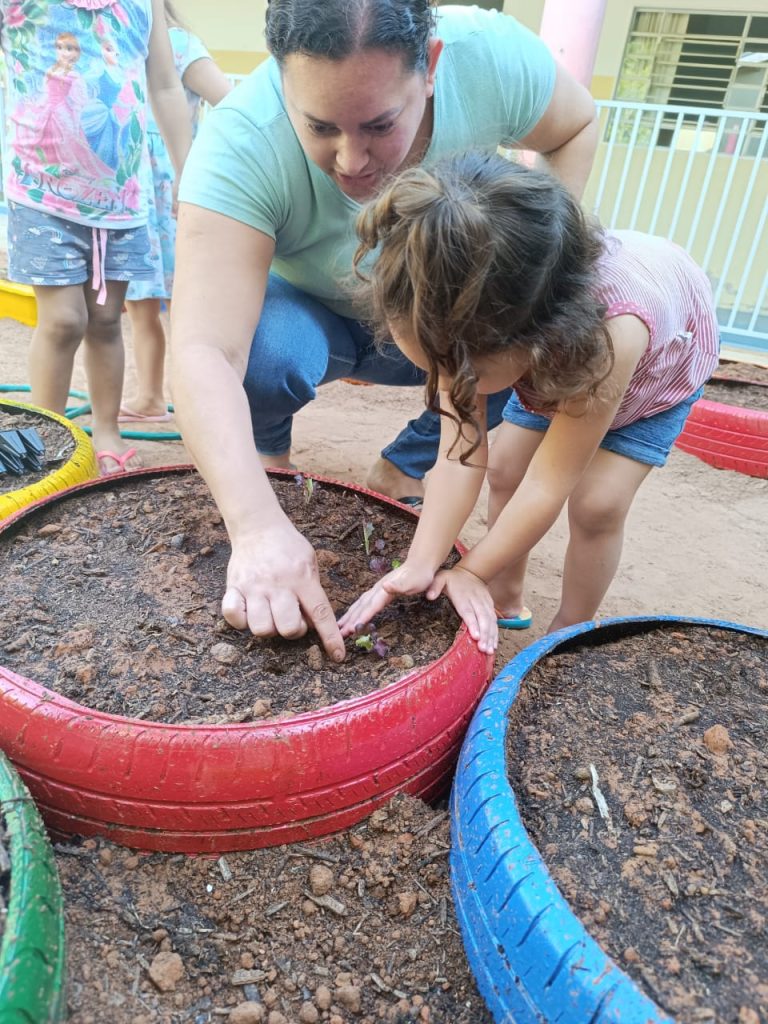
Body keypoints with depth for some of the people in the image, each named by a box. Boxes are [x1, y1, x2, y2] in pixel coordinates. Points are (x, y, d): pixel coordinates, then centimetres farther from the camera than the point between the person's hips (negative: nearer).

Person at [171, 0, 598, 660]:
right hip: (312, 314, -3)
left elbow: (577, 126, -4)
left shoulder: (493, 55, -26)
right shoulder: (241, 146, -35)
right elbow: (204, 353, -44)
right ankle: (268, 450, 0)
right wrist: (259, 525, -56)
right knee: (264, 354, -35)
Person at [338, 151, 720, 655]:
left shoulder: (611, 332, -48)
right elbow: (462, 456, -32)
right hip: (550, 346, 4)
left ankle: (570, 633, 8)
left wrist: (472, 571, -29)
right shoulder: (468, 320, -35)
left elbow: (547, 485, -38)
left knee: (597, 502, -15)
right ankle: (506, 600, 17)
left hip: (666, 352, -4)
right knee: (504, 470, -4)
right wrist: (421, 566, -38)